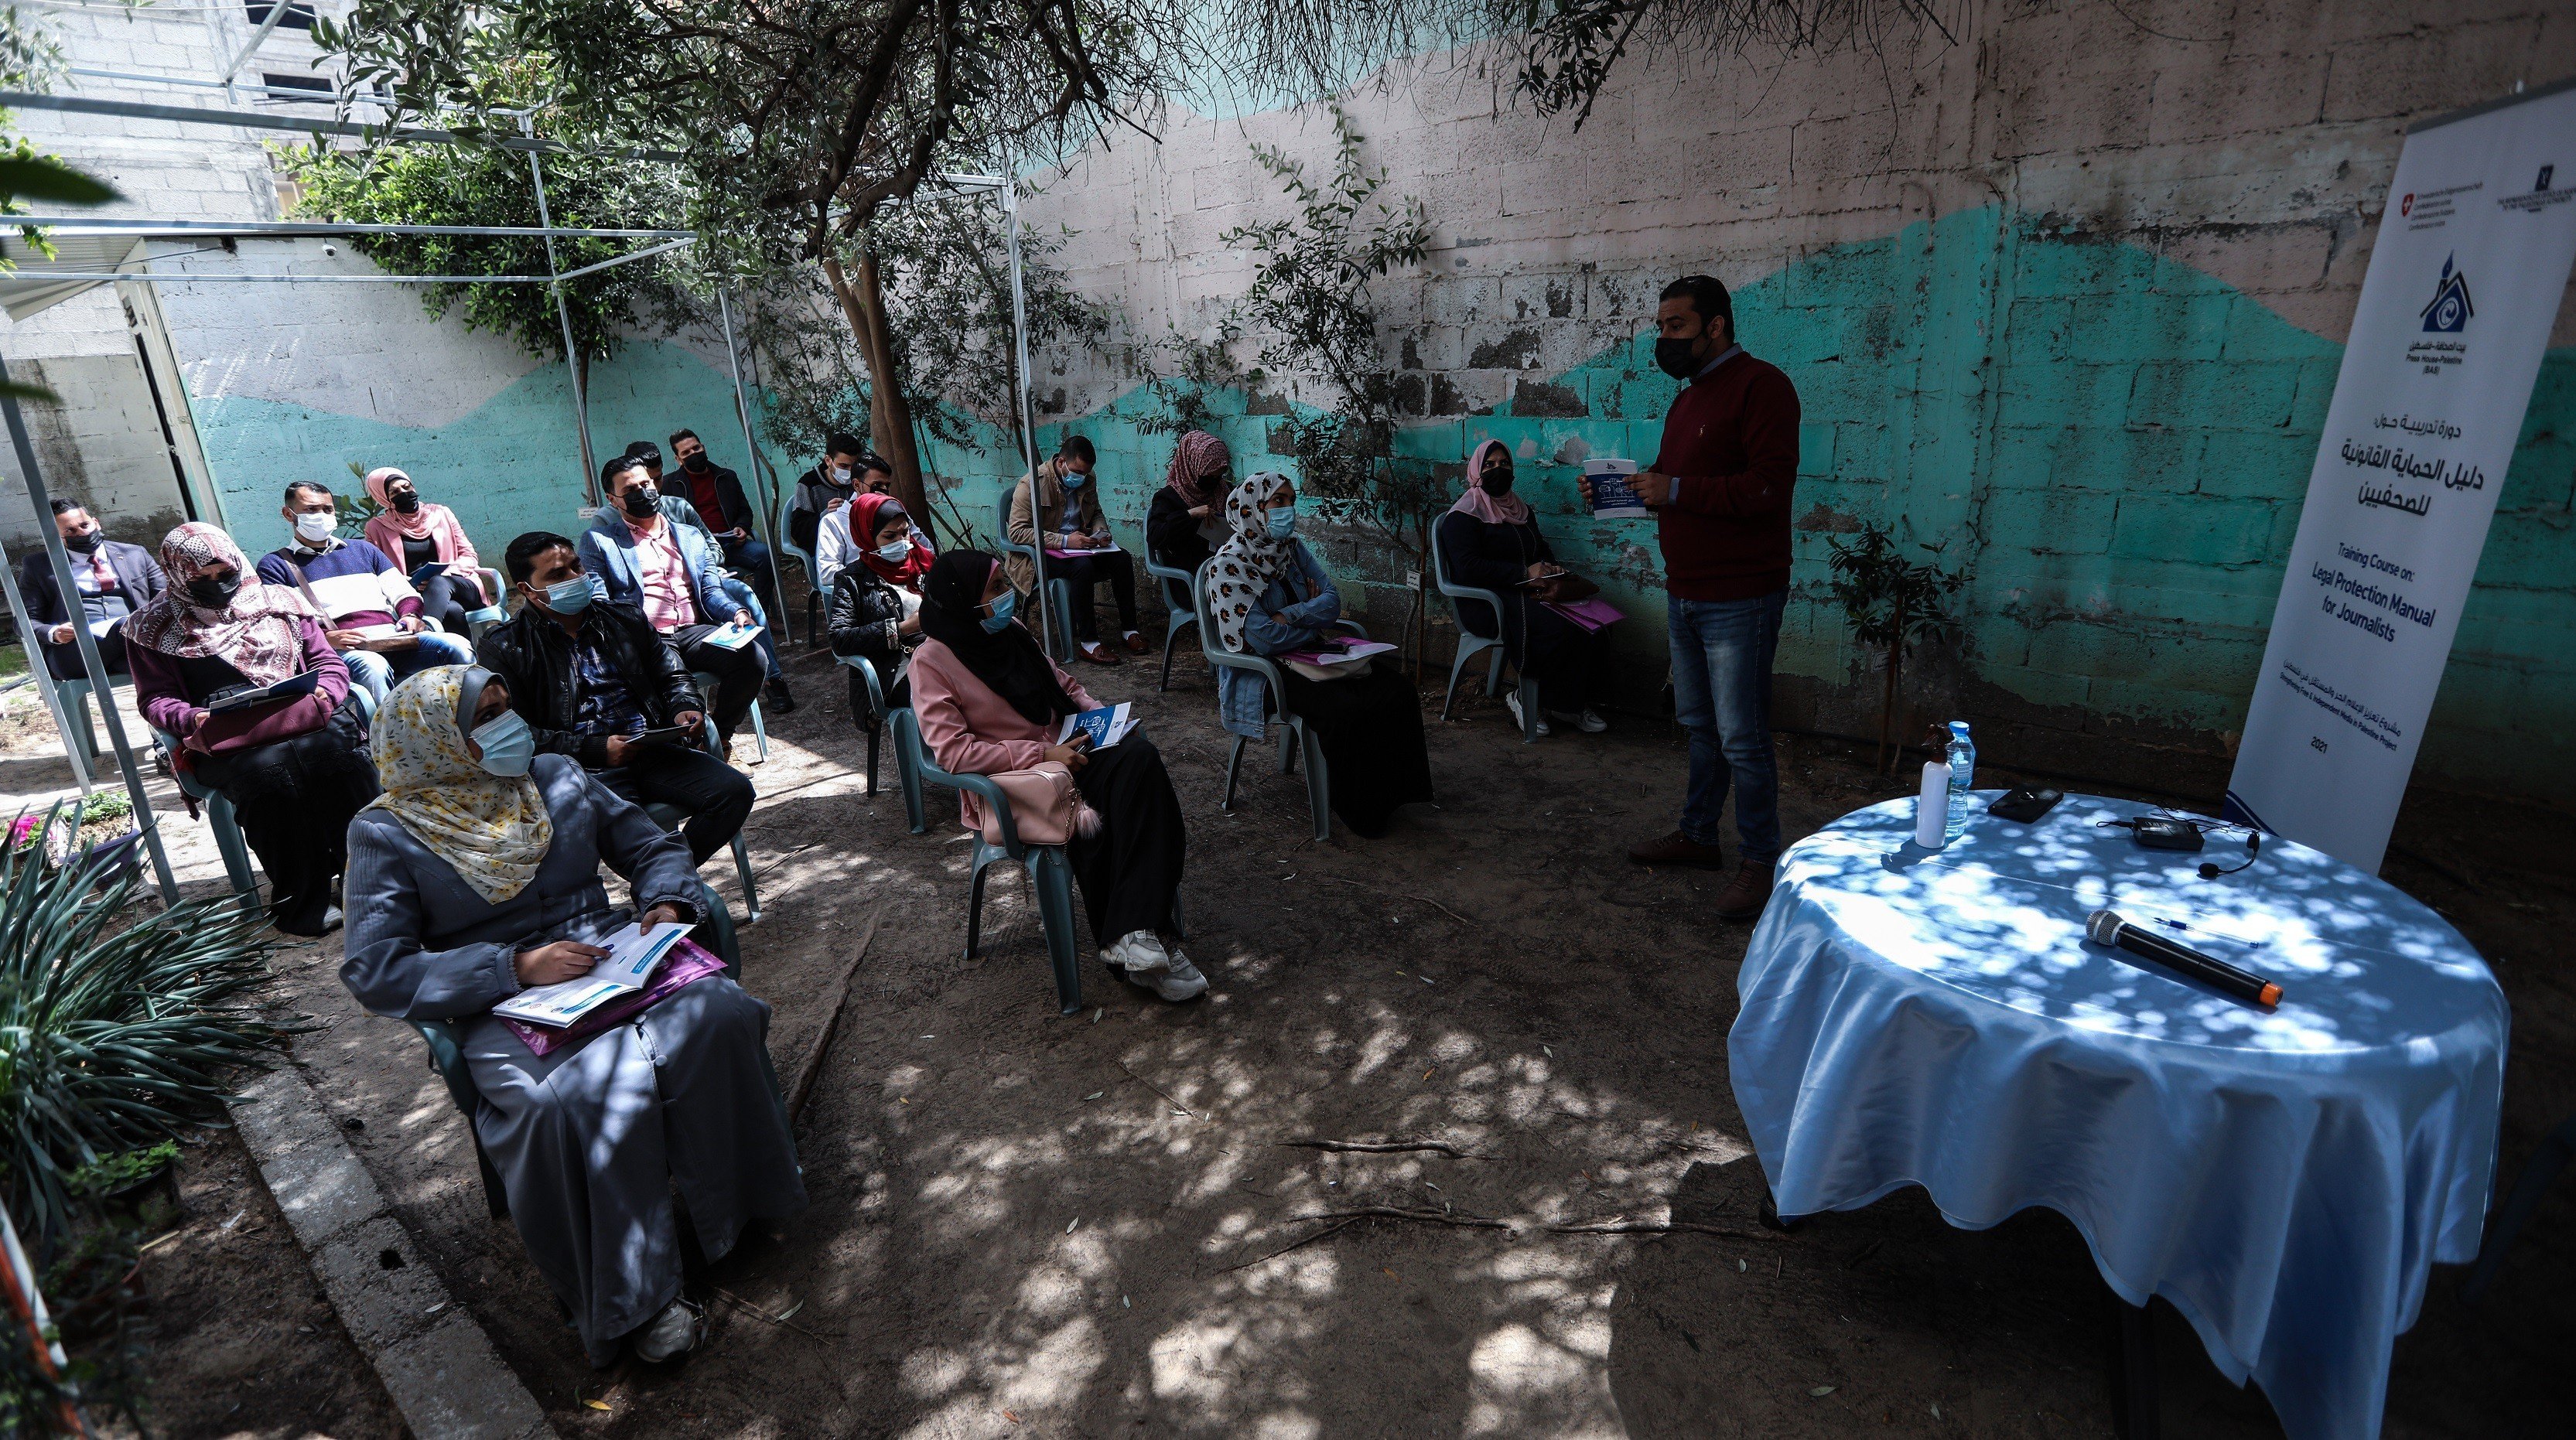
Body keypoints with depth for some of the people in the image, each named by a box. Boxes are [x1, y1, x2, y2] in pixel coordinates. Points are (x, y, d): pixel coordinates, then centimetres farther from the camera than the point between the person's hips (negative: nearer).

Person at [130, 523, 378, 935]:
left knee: (337, 746, -36)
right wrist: (195, 719, -11)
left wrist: (324, 692, -6)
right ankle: (301, 902, -30)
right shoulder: (156, 627, 13)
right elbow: (155, 699, 11)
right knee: (267, 769, -37)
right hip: (224, 742, -1)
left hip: (303, 720, 1)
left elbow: (327, 661, 17)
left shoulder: (279, 601, 18)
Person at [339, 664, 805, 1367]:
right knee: (583, 1097, -35)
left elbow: (653, 848, 18)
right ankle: (634, 1297, -17)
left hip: (615, 959, 4)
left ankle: (730, 1204, -8)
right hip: (504, 1007, -3)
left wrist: (666, 902, -4)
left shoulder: (557, 778, 12)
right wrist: (514, 967, -18)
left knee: (719, 1016, -28)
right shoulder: (387, 833, 1)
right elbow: (374, 973, -6)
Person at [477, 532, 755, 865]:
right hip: (583, 769, -5)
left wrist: (683, 709, 4)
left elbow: (671, 674, 28)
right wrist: (595, 749, -12)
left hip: (653, 751, 5)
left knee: (734, 790, -20)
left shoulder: (624, 619, 22)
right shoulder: (503, 648, 7)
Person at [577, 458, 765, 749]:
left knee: (752, 657, -28)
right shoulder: (599, 540, 16)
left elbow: (711, 589, 19)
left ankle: (719, 735, -8)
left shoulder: (691, 536, 27)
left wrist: (737, 612, -5)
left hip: (694, 632, 4)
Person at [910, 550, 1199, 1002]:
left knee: (1140, 757, -26)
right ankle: (1130, 956, -21)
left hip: (1063, 754, 6)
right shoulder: (932, 661, -7)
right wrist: (1042, 754, -20)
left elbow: (1063, 684, 23)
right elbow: (952, 751, -15)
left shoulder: (1011, 631, 13)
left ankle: (1141, 933, -32)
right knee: (1090, 823, -35)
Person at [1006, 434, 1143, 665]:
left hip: (1079, 548, 7)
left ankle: (1128, 629, -7)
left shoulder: (1087, 481, 5)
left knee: (1122, 558, -17)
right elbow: (1017, 532, -21)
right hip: (1041, 556, -6)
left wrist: (1101, 532, -1)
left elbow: (1096, 513, 24)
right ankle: (1087, 642, -30)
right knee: (1083, 566, -35)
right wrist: (1064, 541, -28)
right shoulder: (1032, 483, -15)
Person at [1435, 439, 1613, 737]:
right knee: (1559, 629, -31)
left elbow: (1542, 548, 30)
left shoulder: (1520, 509, 21)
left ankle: (1575, 703, -9)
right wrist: (1525, 574, -17)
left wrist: (1550, 567, 4)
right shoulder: (1464, 514, -3)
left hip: (1527, 594, 7)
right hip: (1487, 603, -7)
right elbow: (1468, 568, -16)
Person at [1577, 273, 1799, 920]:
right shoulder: (1687, 399, 18)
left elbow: (1769, 484, -22)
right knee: (1700, 724, 17)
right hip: (1686, 594, 9)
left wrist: (1674, 491, -23)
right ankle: (1697, 835, 29)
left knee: (1741, 738, -4)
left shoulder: (1759, 385, -12)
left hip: (1739, 599, -9)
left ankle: (1758, 861, 8)